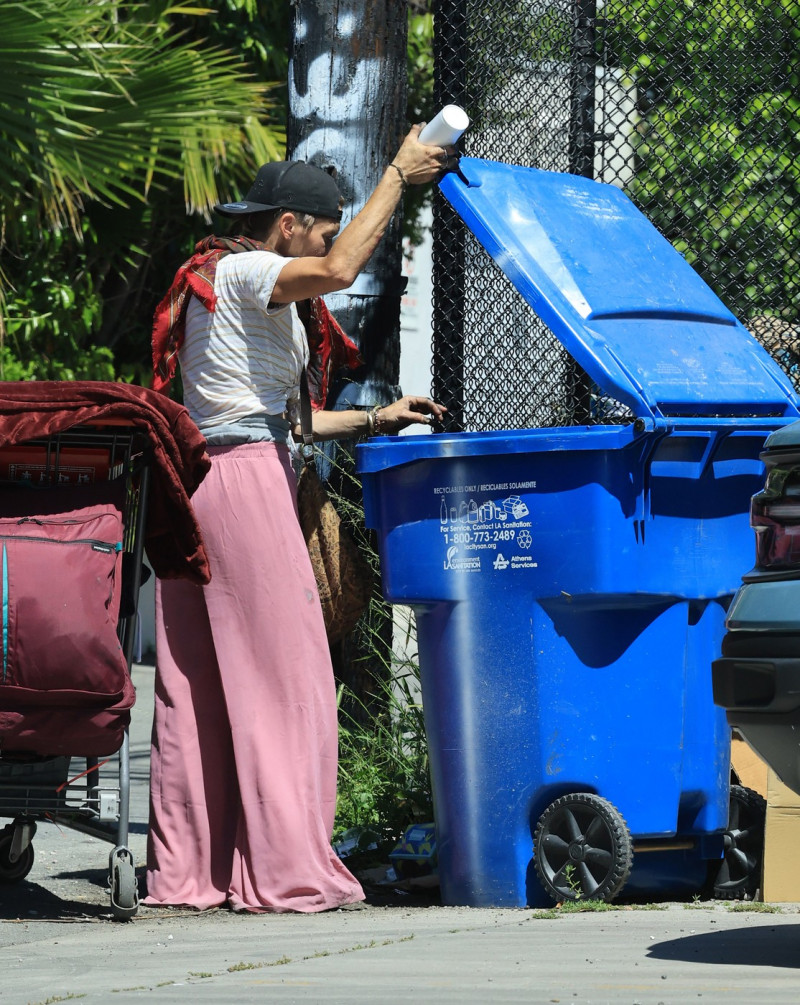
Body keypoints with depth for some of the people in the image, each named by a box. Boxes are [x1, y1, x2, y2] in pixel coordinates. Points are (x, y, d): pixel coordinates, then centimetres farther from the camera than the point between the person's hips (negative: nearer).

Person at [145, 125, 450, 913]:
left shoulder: (213, 282, 24)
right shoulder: (243, 273, -6)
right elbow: (339, 271, -26)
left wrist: (373, 420, 24)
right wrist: (398, 174, -16)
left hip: (194, 480, 10)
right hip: (244, 480, -10)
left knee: (194, 682, 7)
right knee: (283, 673, -7)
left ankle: (186, 870, 7)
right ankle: (284, 869, -7)